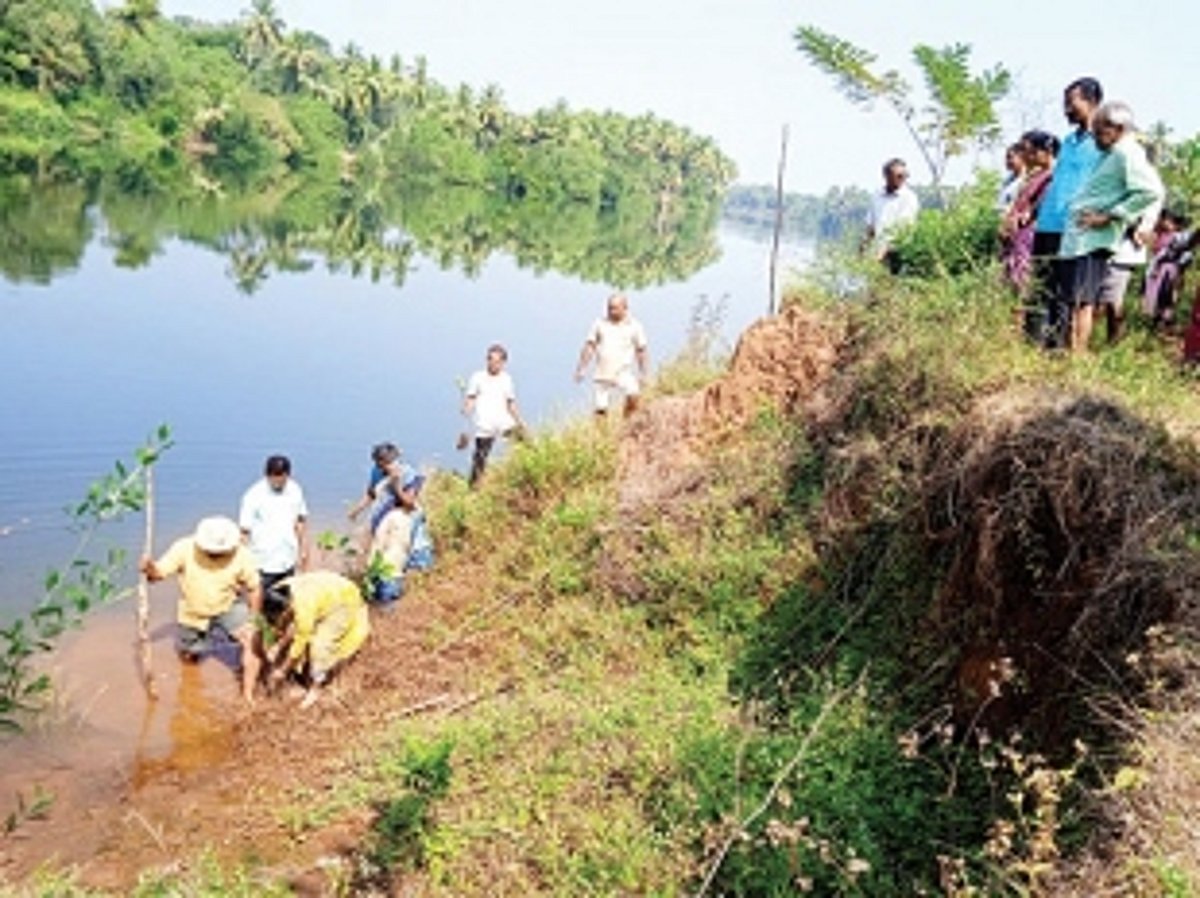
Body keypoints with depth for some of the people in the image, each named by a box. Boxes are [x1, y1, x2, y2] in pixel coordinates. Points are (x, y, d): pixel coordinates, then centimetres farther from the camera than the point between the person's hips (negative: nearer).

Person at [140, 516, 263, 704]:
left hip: (229, 606, -1)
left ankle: (248, 694, -17)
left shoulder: (242, 556, -26)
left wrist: (253, 622, -11)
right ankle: (194, 646, 58)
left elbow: (254, 589, -13)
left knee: (252, 641, -26)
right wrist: (149, 568, -48)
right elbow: (159, 573, -25)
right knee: (189, 658, 21)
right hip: (193, 614, 1)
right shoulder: (185, 549, -26)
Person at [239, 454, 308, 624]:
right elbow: (244, 532, -12)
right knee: (263, 605, -1)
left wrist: (303, 548, 14)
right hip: (263, 565, -5)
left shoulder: (295, 490, -1)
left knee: (284, 603, 15)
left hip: (288, 560, 5)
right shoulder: (254, 496, -14)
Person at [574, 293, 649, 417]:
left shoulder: (634, 326, 2)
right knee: (601, 411, 1)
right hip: (602, 375, 2)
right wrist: (581, 369, -2)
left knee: (633, 395, -28)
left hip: (623, 373, -2)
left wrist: (642, 375, 4)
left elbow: (641, 351, 6)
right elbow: (589, 346, 5)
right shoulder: (599, 323, 6)